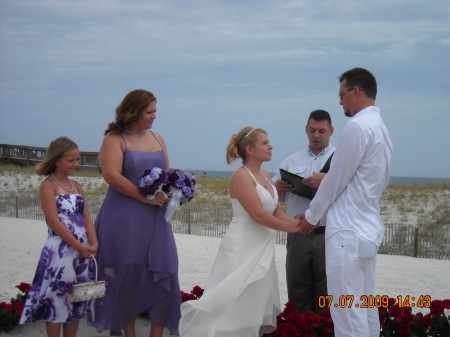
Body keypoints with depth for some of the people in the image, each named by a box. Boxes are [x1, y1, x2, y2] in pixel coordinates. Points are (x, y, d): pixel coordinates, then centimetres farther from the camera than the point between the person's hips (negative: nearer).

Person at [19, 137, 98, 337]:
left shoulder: (76, 186, 13)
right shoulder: (48, 185, -7)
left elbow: (86, 218, 8)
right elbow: (54, 222, -14)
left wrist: (93, 244, -8)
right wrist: (78, 246, -16)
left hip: (83, 251, 7)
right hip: (60, 251, -7)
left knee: (77, 302, 12)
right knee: (57, 300, -2)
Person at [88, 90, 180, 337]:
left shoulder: (157, 139, 14)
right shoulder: (115, 139, -4)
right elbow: (112, 176, -16)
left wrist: (168, 194, -4)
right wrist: (145, 197, -18)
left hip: (155, 217, 5)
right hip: (124, 217, -5)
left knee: (163, 273, 1)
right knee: (127, 275, 1)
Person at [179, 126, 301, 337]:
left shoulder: (265, 175, 11)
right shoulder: (241, 176, -15)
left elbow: (275, 210, 10)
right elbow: (258, 215, -21)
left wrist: (294, 222, -8)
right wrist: (289, 227, -12)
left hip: (261, 247, 9)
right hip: (243, 246, -9)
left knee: (256, 303, 12)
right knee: (236, 303, -4)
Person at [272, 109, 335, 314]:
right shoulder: (291, 162, 18)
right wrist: (279, 187, -4)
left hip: (328, 236, -3)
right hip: (298, 236, 3)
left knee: (326, 296, 2)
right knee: (297, 294, 8)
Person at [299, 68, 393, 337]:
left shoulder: (357, 126, -14)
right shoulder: (381, 128, 14)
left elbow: (336, 180, -10)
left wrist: (312, 216, 3)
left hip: (348, 232, -10)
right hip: (369, 227, 10)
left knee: (347, 310, -7)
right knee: (366, 305, 13)